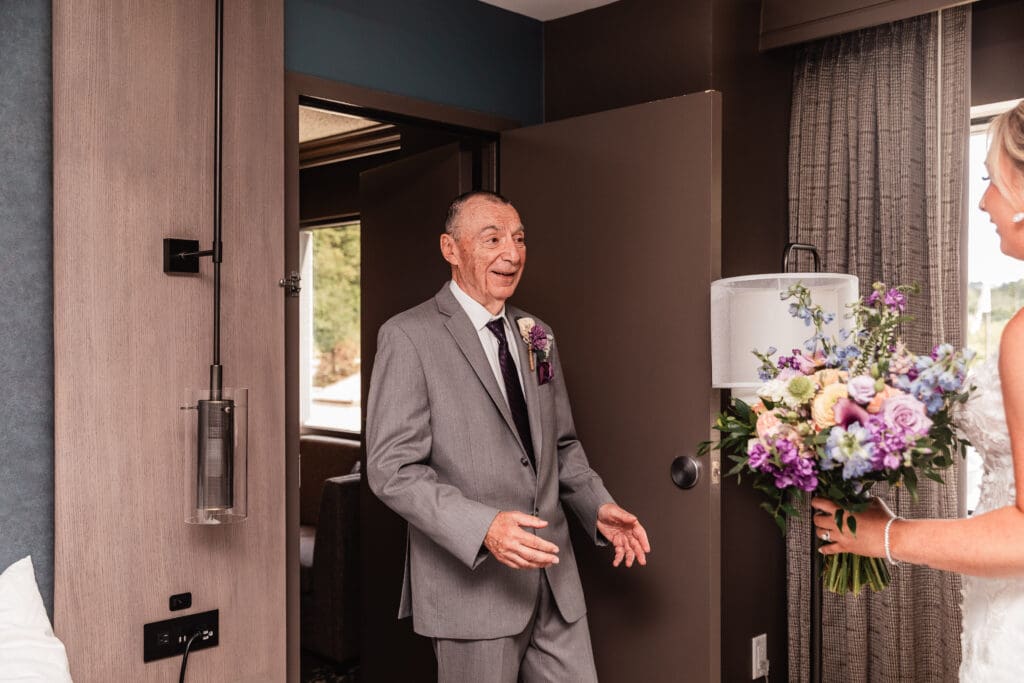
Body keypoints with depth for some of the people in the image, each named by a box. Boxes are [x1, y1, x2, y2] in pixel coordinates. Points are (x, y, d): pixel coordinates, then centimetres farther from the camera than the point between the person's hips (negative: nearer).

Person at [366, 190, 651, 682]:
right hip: (471, 581, -6)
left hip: (554, 576, 6)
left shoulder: (537, 336, 11)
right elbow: (392, 468, -15)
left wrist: (598, 507, 3)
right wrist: (482, 527, -26)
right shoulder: (409, 336, -10)